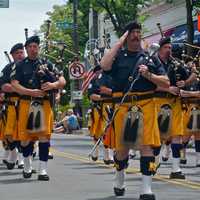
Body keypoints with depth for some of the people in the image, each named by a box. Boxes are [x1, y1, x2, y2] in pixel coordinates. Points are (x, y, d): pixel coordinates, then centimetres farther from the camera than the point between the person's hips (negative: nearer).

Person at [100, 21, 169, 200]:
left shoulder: (150, 57, 11)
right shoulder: (119, 56, 10)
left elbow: (166, 83, 7)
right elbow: (104, 66, -13)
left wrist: (149, 75, -11)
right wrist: (119, 43, -5)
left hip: (146, 105, 0)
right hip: (123, 106, 0)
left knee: (146, 145, -10)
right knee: (122, 146, 11)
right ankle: (119, 182, 35)